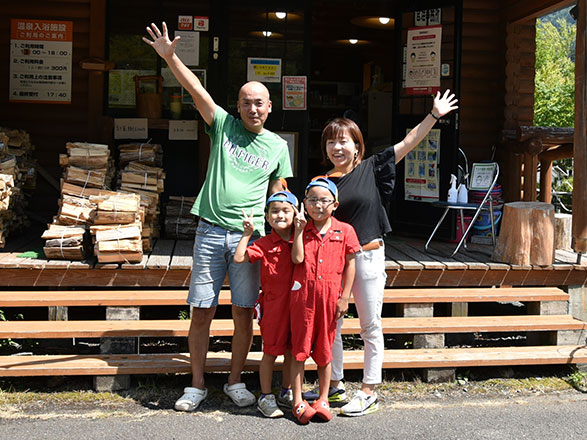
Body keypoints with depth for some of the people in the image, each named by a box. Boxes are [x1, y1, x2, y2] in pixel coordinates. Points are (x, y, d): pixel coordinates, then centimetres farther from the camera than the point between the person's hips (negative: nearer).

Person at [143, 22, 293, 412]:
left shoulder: (278, 146, 9)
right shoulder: (223, 126, 5)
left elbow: (278, 198, 12)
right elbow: (197, 90, -7)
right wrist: (170, 56, -19)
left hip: (250, 235, 1)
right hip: (211, 231, -1)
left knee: (244, 313, 6)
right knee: (201, 312, 3)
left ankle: (235, 382, 22)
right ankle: (197, 386, 16)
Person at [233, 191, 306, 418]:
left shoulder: (298, 240, 2)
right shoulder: (264, 244, -5)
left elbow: (298, 258, -18)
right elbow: (239, 258, -14)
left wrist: (299, 231, -19)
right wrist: (247, 234, -16)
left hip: (295, 303, 3)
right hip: (273, 304, -3)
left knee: (291, 351, 13)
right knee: (271, 352, 4)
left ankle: (286, 392, 30)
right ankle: (265, 397, 16)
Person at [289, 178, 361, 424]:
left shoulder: (345, 231, 2)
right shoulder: (302, 231, 5)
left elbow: (350, 265, 4)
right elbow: (296, 260, -5)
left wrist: (344, 298, 0)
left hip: (330, 297, 0)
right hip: (302, 294, 0)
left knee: (324, 350, 10)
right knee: (299, 348, 4)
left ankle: (323, 399, 23)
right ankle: (298, 401, 14)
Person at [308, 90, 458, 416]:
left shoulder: (371, 169, -1)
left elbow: (408, 143, -2)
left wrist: (434, 115, -5)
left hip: (369, 257, -3)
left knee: (371, 327, 6)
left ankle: (369, 392, 16)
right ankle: (335, 385, 27)